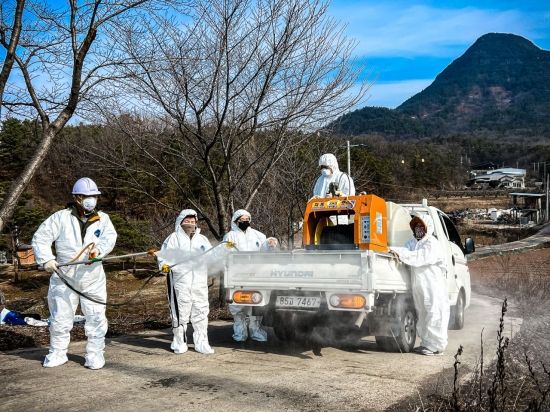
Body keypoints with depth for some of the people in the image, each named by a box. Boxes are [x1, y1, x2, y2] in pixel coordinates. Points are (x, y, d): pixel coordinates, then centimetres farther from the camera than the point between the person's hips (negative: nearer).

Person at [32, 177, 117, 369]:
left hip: (93, 278, 1)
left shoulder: (103, 218, 5)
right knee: (60, 318, 9)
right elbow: (40, 238, 0)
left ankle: (95, 355, 14)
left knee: (96, 317, 1)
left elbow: (110, 237, -11)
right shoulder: (61, 217, -1)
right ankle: (57, 353, 26)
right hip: (64, 277, -1)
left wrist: (98, 248, -31)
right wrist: (46, 259, -13)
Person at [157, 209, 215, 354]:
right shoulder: (174, 238, 7)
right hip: (180, 281, -4)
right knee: (180, 313, -2)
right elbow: (164, 256, 2)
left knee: (201, 312, 3)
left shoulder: (202, 239, 21)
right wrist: (164, 265, -18)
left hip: (200, 282, 4)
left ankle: (202, 343, 9)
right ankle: (179, 343, 10)